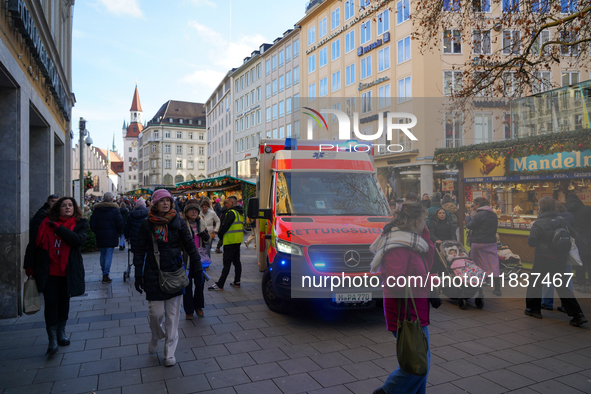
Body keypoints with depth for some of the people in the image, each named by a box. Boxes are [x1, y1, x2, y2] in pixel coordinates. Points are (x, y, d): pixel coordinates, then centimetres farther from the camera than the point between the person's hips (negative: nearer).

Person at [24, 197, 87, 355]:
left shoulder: (80, 224, 1)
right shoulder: (47, 222, 4)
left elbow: (78, 240, -18)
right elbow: (36, 243, 8)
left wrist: (58, 227, -17)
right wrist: (30, 265, 5)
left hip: (67, 271, 1)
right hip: (49, 271, 0)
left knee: (64, 302, 13)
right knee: (51, 302, -5)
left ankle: (61, 332, 31)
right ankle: (52, 339, 2)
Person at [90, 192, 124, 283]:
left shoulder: (96, 209, 6)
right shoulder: (115, 209, -5)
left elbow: (92, 224, 7)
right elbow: (120, 223, -7)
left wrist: (97, 232, 17)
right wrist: (119, 232, 8)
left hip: (100, 237, 4)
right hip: (111, 237, -4)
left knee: (102, 255, 14)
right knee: (109, 255, -3)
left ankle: (104, 272, 22)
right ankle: (106, 274, -8)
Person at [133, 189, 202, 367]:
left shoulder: (178, 222, -1)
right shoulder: (147, 225, -2)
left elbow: (190, 245, 1)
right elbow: (140, 251, 3)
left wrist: (197, 268, 0)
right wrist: (138, 275, 0)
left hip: (174, 273, 1)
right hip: (153, 274, -1)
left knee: (173, 314, 6)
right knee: (156, 313, 1)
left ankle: (170, 352, 20)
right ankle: (156, 338, 34)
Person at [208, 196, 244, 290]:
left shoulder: (231, 213, -16)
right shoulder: (240, 213, 14)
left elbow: (224, 226, -18)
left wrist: (220, 236, 0)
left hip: (230, 241, -10)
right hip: (238, 241, 10)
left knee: (227, 263, -8)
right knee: (237, 262, 14)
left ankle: (219, 285, -5)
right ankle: (237, 282, 20)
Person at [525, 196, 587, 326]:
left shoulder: (538, 223, -14)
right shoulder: (562, 221, 2)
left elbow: (531, 242, -14)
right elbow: (574, 235, 10)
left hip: (543, 259, -5)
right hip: (561, 259, 5)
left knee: (535, 283, 12)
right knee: (562, 286, 11)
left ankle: (533, 309, 21)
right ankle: (578, 315, 5)